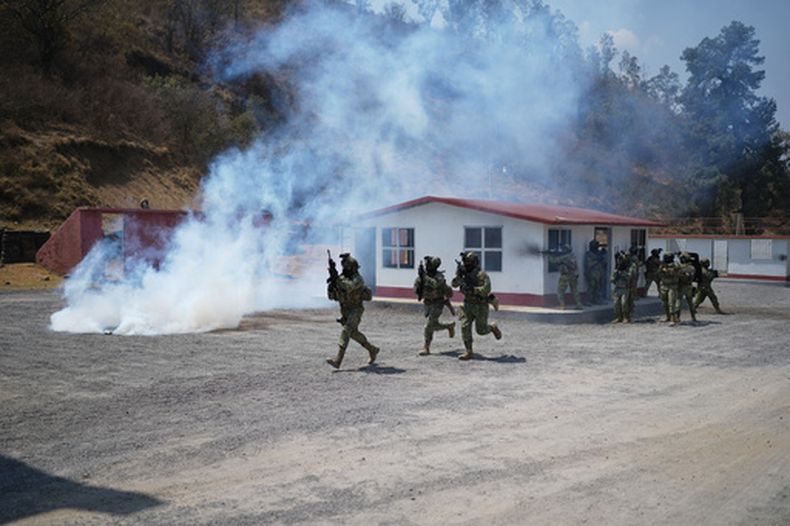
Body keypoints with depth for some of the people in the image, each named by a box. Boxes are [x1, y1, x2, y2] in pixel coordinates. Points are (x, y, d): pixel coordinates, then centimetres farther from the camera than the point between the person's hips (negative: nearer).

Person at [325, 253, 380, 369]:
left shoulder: (357, 279, -15)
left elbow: (348, 287, -36)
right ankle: (372, 350, 38)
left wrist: (336, 279, -42)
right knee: (354, 333, 17)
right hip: (344, 311, 8)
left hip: (355, 310, -8)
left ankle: (337, 360, -28)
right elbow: (331, 296, 1)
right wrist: (331, 284, -17)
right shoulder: (341, 278, 5)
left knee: (345, 332, -21)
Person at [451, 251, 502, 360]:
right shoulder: (464, 273, 2)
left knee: (480, 330, 1)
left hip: (481, 306, -6)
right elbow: (454, 284, -3)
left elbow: (486, 289, -29)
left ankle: (493, 327, 34)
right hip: (468, 304, 6)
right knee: (465, 327, -7)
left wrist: (471, 289, -33)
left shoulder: (481, 274, -19)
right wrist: (458, 275, -21)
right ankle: (468, 352, -2)